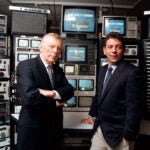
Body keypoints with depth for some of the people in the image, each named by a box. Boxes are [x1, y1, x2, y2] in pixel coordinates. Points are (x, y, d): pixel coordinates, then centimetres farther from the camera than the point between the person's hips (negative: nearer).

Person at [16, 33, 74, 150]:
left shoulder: (59, 70, 10)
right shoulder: (25, 66, -13)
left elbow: (69, 90, -2)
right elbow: (29, 96, -25)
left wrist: (53, 93, -21)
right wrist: (55, 103, -12)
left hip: (55, 127, 6)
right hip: (32, 127, -6)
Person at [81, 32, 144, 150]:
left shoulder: (133, 72, -17)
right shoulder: (102, 70, 7)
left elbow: (134, 107, -18)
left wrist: (128, 137, -16)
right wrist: (92, 115, 22)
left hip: (118, 133, -6)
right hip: (100, 129, 7)